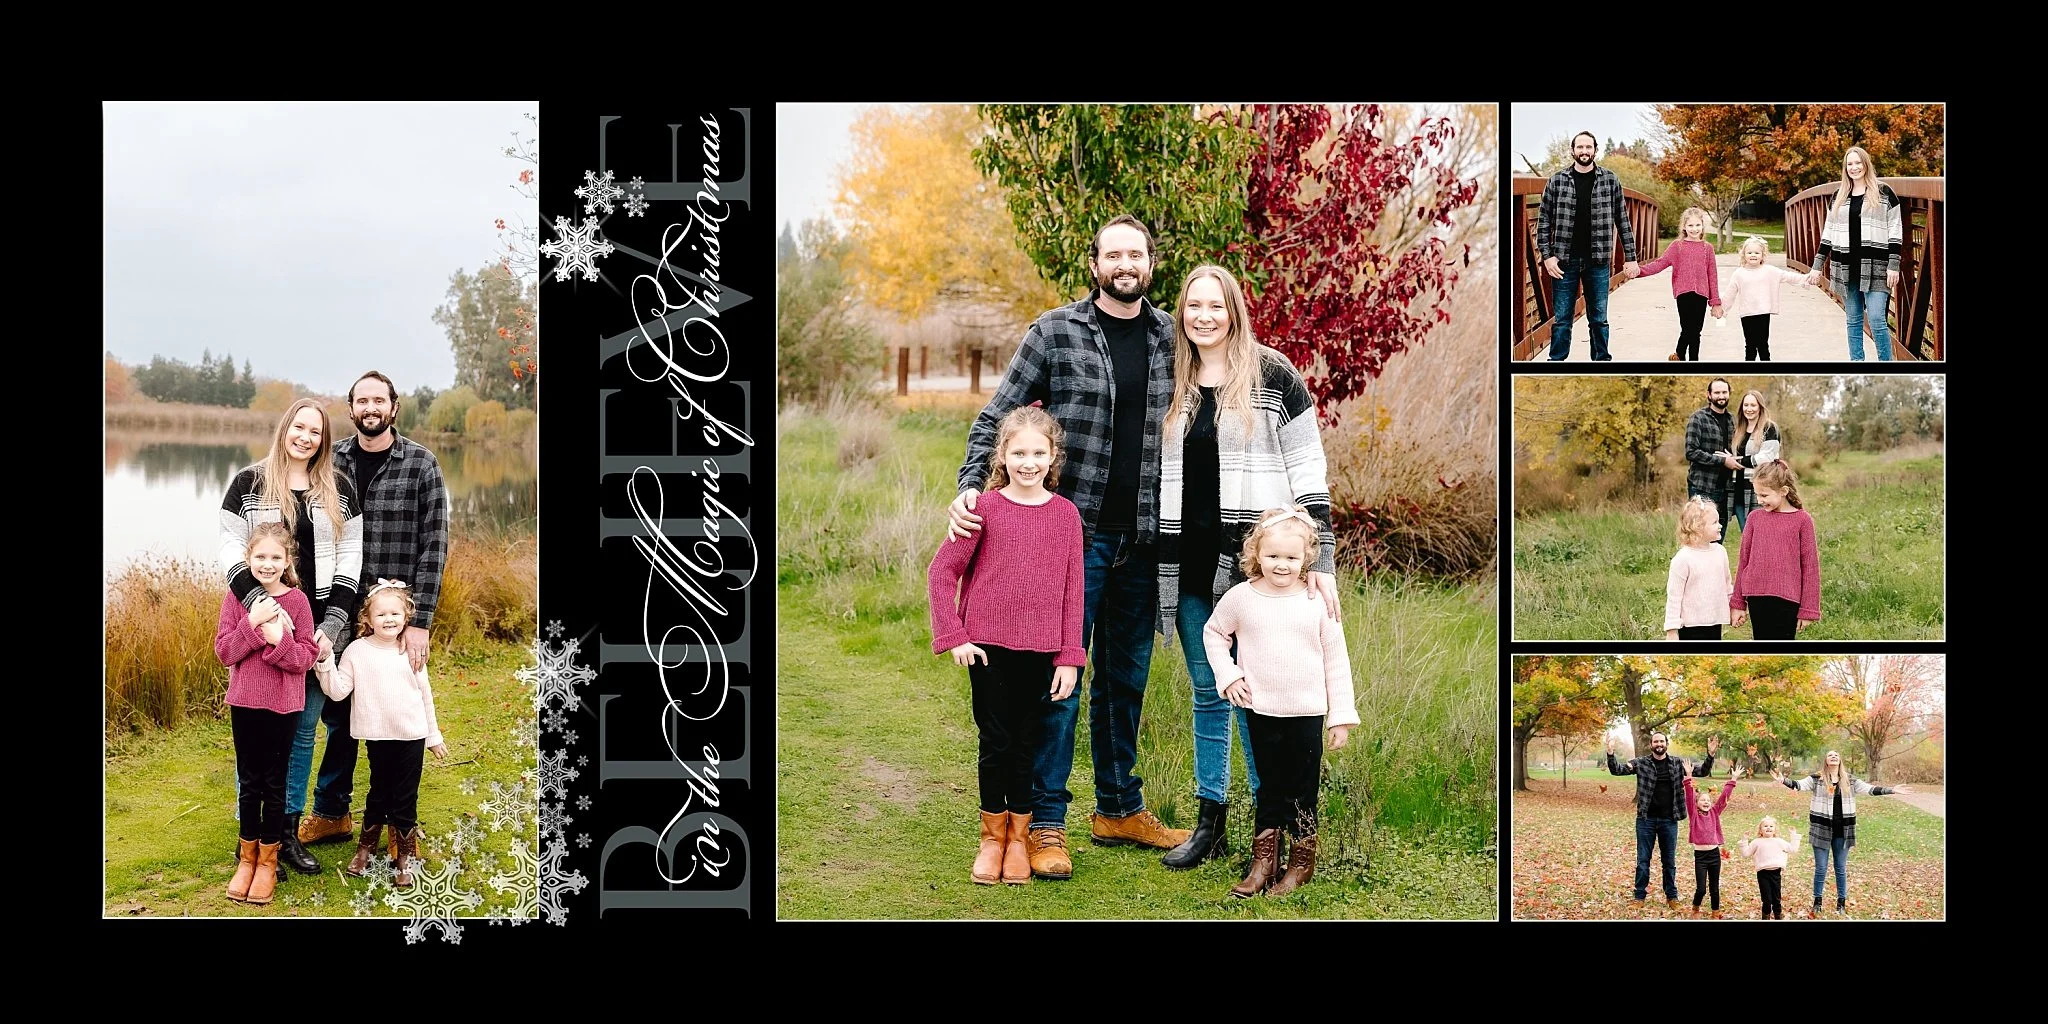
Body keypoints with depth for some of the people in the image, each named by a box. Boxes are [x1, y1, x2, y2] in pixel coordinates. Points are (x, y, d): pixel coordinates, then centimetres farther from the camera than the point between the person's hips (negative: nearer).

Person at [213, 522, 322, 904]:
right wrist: (253, 623, -20)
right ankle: (247, 858, 23)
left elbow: (307, 656, -7)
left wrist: (279, 639, -24)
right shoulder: (236, 597, -2)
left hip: (283, 705, -1)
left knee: (274, 783, 7)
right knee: (249, 783, 10)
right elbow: (224, 651, -8)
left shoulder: (297, 600, -6)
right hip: (244, 703, 1)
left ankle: (268, 860, 19)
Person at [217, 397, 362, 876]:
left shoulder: (339, 488, 7)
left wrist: (332, 624, -5)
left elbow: (350, 556, 5)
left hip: (319, 627, 2)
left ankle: (288, 831, 17)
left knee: (303, 731, 8)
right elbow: (232, 548, -3)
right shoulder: (249, 484, 1)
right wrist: (257, 602, -19)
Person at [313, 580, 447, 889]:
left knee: (406, 799, 5)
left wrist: (434, 736, 13)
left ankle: (405, 858, 16)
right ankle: (366, 848, 29)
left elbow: (425, 695, 9)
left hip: (412, 737, 1)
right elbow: (337, 691, -7)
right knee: (379, 794, 11)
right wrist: (325, 662, -19)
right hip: (379, 736, -1)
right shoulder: (357, 651, -3)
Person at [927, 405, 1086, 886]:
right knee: (995, 741, 4)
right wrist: (954, 636, -6)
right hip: (989, 647, -1)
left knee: (1027, 743, 9)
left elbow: (1073, 589, 3)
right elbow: (943, 570, -1)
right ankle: (992, 836, 20)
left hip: (1040, 650, 2)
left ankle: (1019, 837, 23)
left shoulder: (1065, 514, 1)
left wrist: (1069, 658, 0)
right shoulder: (985, 508, -4)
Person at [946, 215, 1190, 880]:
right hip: (1072, 532, -4)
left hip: (1140, 539, 4)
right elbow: (997, 415, -2)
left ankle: (1119, 809, 26)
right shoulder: (1055, 332, -3)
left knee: (1127, 677, 14)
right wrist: (970, 487, -16)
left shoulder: (1170, 337, 8)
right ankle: (1045, 824, 4)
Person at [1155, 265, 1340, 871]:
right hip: (1188, 563, 5)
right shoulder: (1173, 385, 11)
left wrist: (1320, 560, -11)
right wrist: (1155, 564, 15)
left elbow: (1308, 472, -5)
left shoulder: (1271, 375, -3)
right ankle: (1209, 822, 18)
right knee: (1206, 693, 11)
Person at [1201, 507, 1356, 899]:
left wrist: (1342, 716, -1)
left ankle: (1301, 864, 17)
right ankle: (1263, 863, 19)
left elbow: (1336, 660, -1)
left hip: (1307, 712, -1)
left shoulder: (1317, 601, -6)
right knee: (1270, 788, 11)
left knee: (1302, 792, 6)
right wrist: (1227, 675, 2)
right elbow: (1214, 632, 14)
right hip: (1262, 711, 1)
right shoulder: (1241, 597, -3)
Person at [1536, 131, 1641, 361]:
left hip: (1598, 261, 1)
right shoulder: (1557, 181, 1)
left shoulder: (1610, 181, 3)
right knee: (1561, 318, 2)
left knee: (1598, 318, 8)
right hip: (1564, 260, 0)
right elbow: (1544, 220, 2)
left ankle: (1601, 360, 16)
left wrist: (1631, 257, 2)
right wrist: (1547, 255, -7)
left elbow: (1622, 220, 5)